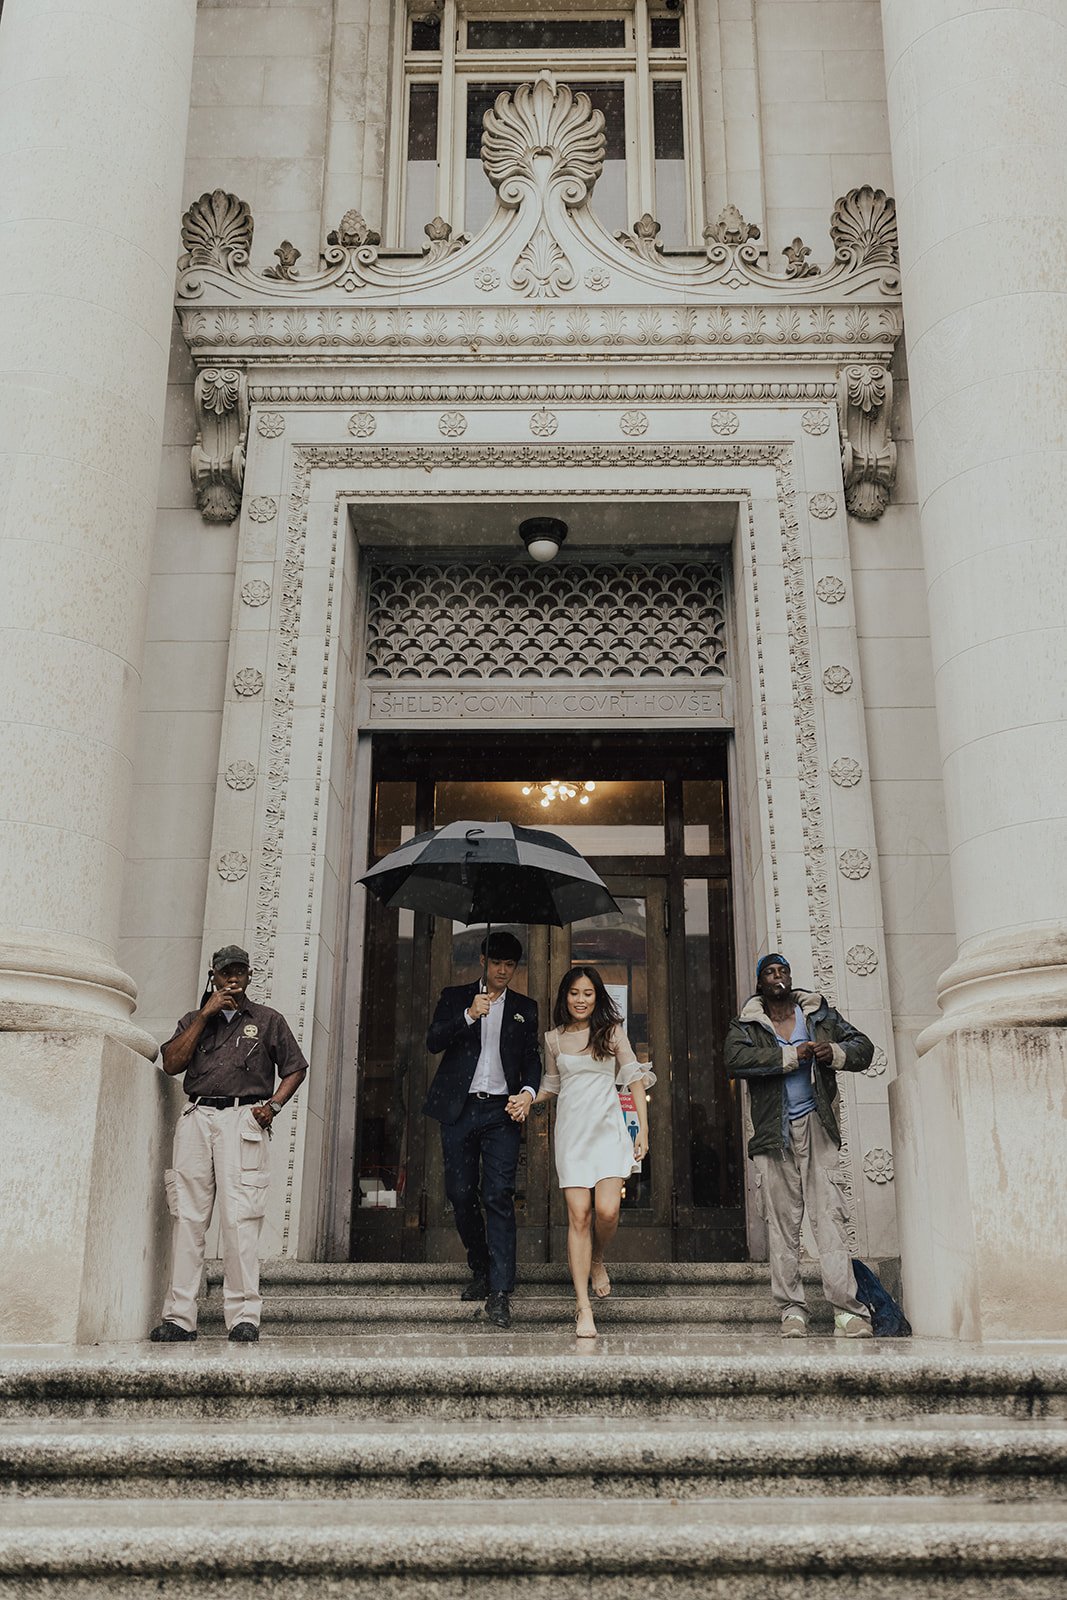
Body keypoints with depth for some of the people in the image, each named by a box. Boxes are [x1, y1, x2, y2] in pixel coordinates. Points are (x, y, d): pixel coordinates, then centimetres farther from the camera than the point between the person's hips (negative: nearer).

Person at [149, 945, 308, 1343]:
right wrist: (205, 1016, 2)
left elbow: (294, 1069, 15)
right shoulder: (194, 1020, 21)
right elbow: (171, 1064, 6)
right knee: (187, 1217, -2)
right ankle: (179, 1317, 1)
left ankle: (244, 1316, -10)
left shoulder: (268, 1021, 16)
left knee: (240, 1218, -11)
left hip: (242, 1120, -3)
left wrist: (272, 1105, -1)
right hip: (196, 1118, 3)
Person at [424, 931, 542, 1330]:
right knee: (461, 1195, 4)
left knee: (499, 1197, -10)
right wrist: (468, 1015, -16)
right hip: (459, 1109, 1)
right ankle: (481, 1270, 25)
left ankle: (499, 1293, -13)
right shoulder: (455, 997, 11)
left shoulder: (524, 1008, 15)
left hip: (501, 1110, -1)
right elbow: (433, 1041, -2)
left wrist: (528, 1092, -8)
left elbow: (532, 1058, 12)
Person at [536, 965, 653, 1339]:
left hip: (608, 1129, -1)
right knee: (579, 1214, -8)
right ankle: (583, 1308, -4)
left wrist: (643, 1129, -2)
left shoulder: (612, 1031, 5)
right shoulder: (554, 1039, 11)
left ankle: (597, 1261, 18)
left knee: (607, 1210, -17)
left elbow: (635, 1078, 5)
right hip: (571, 1131, 1)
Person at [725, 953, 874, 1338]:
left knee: (830, 1214, -9)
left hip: (816, 1127, 0)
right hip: (774, 1133, 0)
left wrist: (837, 1053, -7)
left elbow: (864, 1046, 16)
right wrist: (791, 1056, -16)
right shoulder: (746, 1026, 7)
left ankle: (847, 1310, -11)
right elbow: (735, 1059, -14)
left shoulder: (820, 1014, 14)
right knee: (782, 1222, 1)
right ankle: (792, 1310, 7)